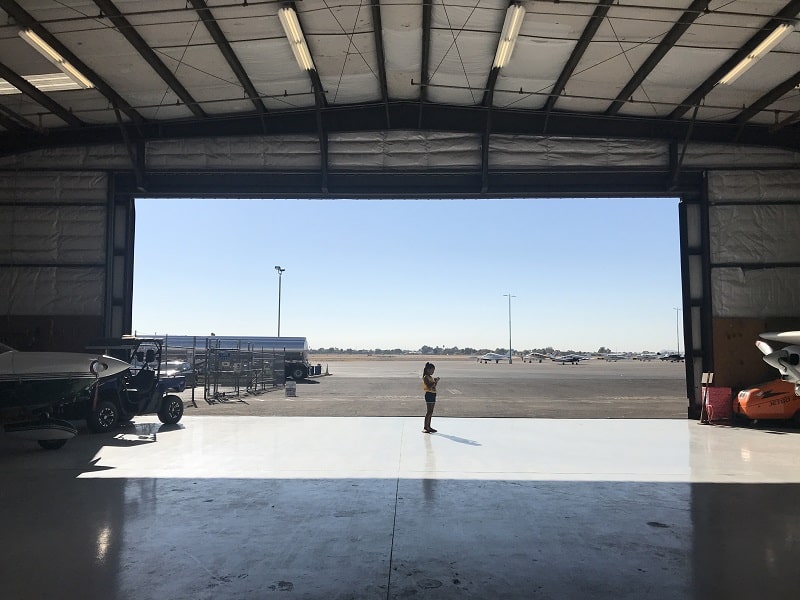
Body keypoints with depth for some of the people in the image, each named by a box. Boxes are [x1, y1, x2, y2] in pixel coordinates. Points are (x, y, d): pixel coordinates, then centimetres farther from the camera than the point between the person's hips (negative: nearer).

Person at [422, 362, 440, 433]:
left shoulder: (431, 377, 16)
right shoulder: (426, 377, -12)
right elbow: (429, 386, -22)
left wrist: (436, 381, 6)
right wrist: (435, 381, -17)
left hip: (433, 394, 9)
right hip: (429, 394, -9)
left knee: (430, 412, 12)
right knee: (429, 411, -7)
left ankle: (428, 427, 19)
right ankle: (425, 427, -3)